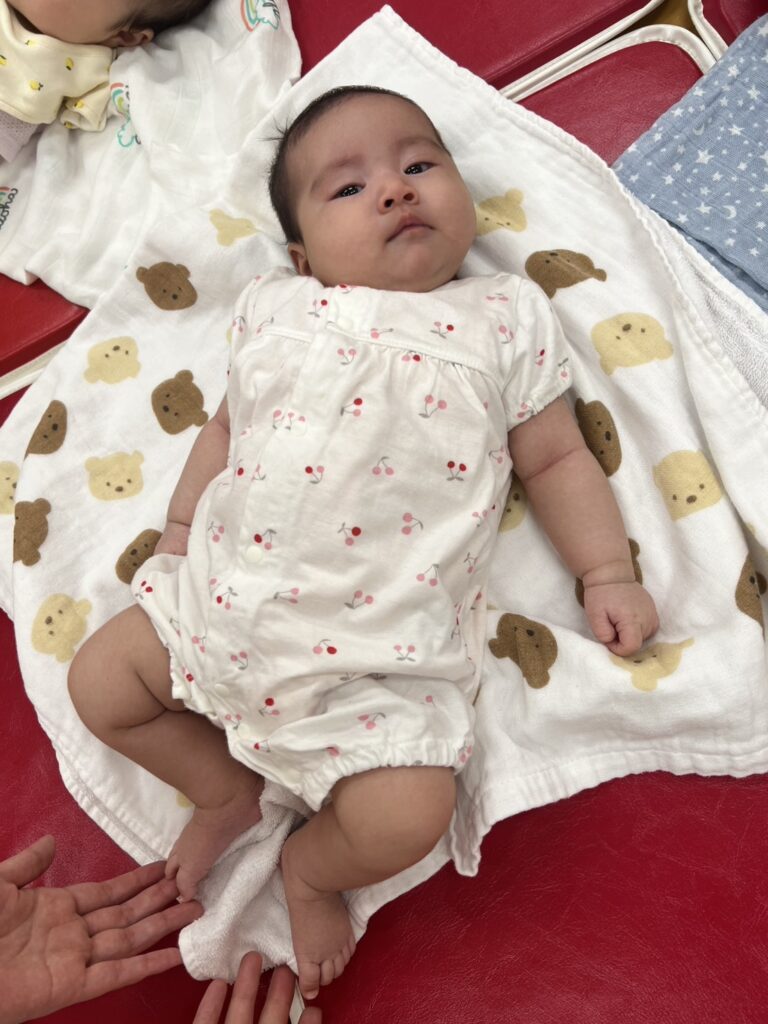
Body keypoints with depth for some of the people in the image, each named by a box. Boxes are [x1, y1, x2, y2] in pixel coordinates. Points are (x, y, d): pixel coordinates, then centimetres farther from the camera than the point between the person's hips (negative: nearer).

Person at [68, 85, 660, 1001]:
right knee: (98, 684, 7)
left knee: (405, 817, -18)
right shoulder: (273, 308, 10)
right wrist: (180, 529, 15)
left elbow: (556, 457, 7)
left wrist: (607, 575, 2)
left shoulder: (507, 319, 4)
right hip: (220, 589, 4)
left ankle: (311, 869, 19)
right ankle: (225, 790, 30)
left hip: (376, 652, -3)